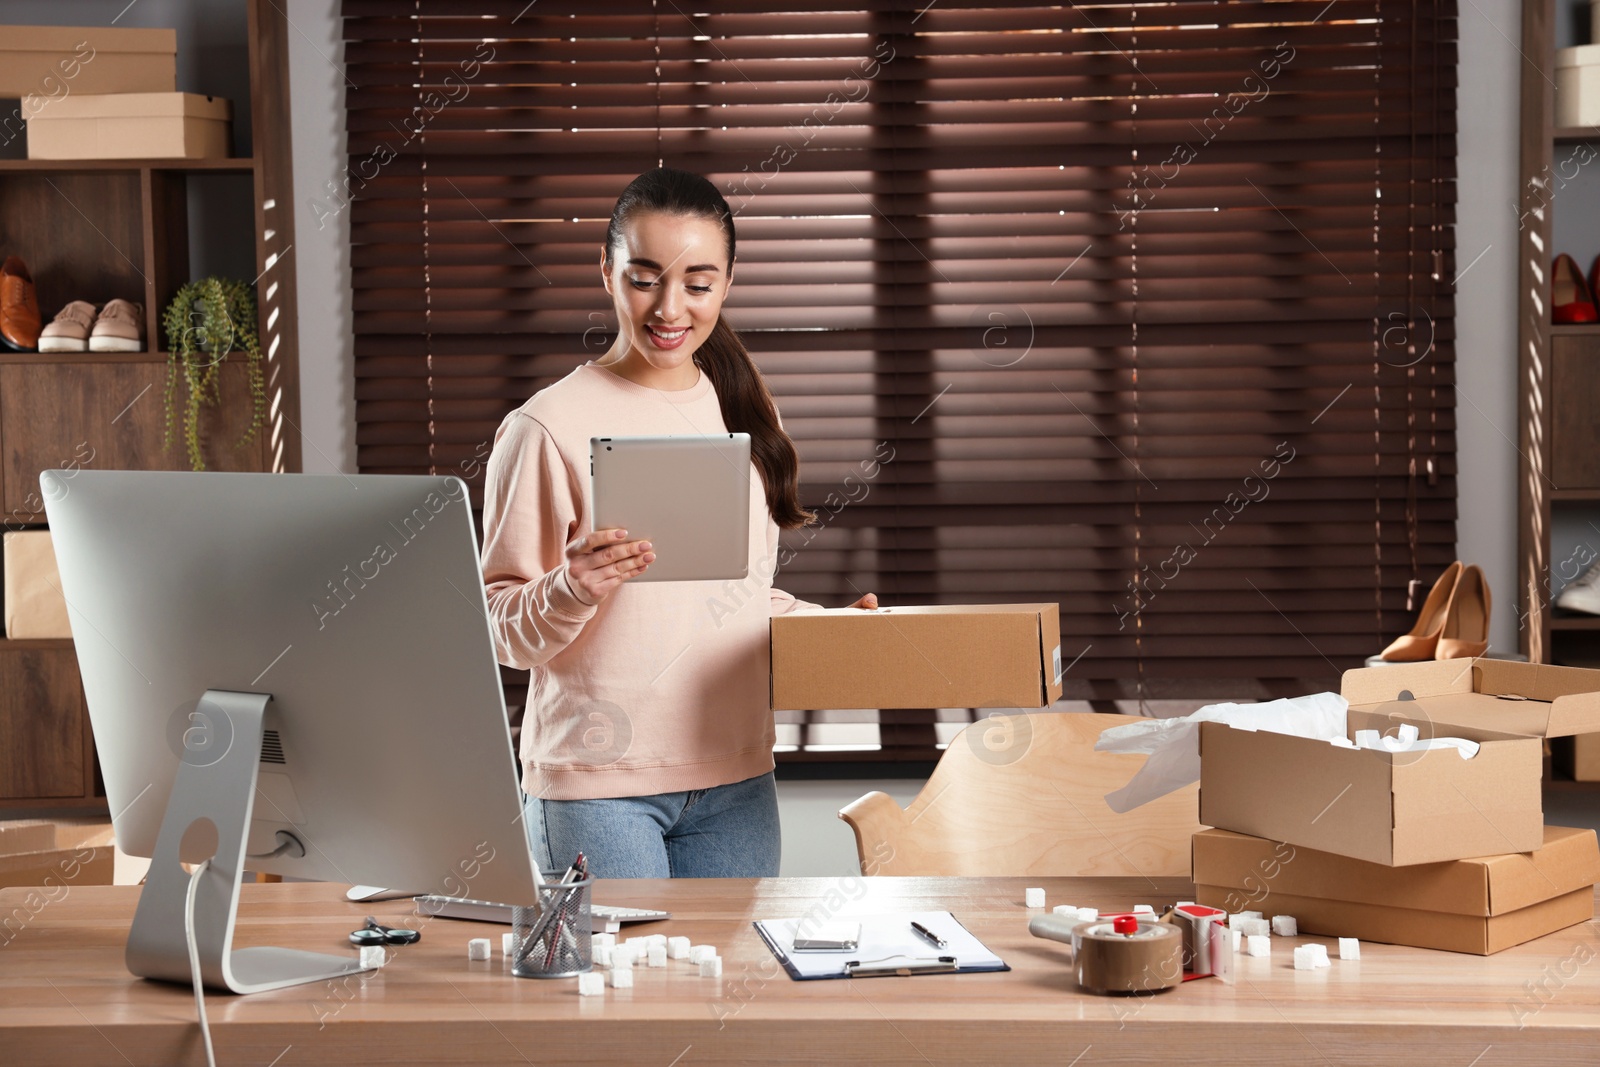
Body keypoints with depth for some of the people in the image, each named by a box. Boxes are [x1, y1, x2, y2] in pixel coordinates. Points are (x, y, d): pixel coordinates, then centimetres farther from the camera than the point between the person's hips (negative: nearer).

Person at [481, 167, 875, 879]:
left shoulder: (740, 413, 10)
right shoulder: (549, 427, -8)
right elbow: (499, 627, -6)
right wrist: (573, 591, -25)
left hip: (736, 779, 5)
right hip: (596, 782, -5)